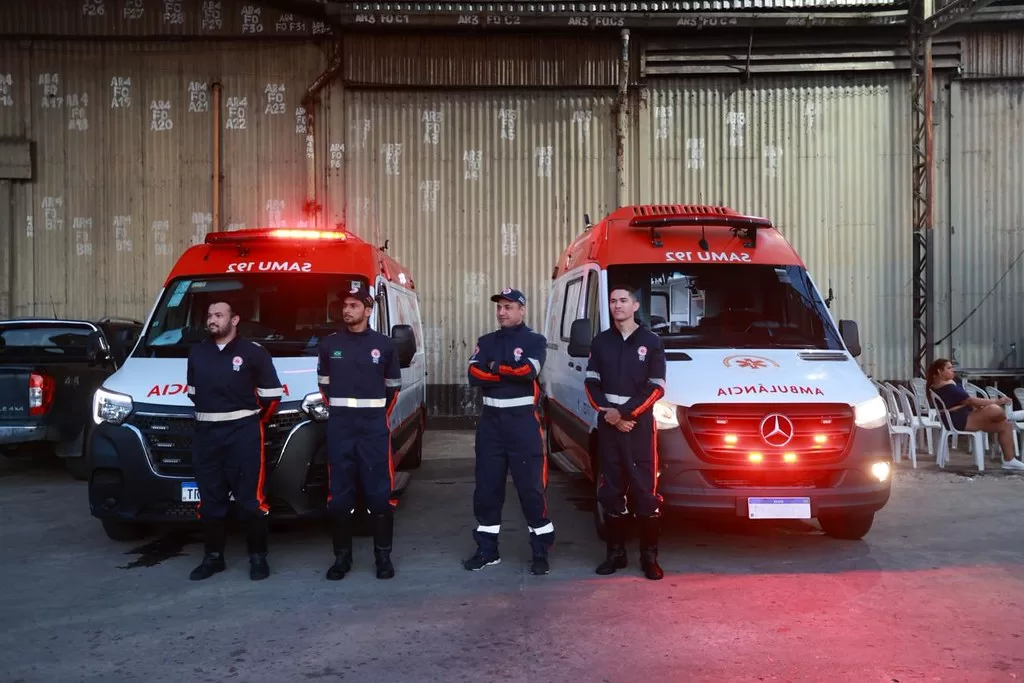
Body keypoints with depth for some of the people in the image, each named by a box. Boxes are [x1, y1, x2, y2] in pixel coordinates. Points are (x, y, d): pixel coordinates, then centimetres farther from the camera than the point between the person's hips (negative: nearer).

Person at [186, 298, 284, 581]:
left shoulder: (254, 353, -5)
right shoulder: (197, 353, 12)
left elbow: (272, 394, -2)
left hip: (243, 432, -5)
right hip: (206, 433, 5)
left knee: (251, 498, -4)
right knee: (210, 499, 10)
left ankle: (258, 557, 7)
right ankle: (213, 556, 21)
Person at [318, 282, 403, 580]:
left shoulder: (384, 345, 3)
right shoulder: (329, 344, 6)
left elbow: (393, 386, 12)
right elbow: (324, 384, 17)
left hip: (374, 426, -1)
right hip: (339, 426, 1)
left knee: (379, 493, 0)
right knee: (339, 494, 4)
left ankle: (383, 555, 11)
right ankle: (342, 556, 15)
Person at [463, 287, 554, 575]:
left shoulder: (535, 341, 2)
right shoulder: (485, 342, 12)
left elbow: (529, 370, -18)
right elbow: (474, 376, -4)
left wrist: (494, 367, -7)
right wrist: (512, 373, -12)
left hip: (523, 421, -4)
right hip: (491, 420, 4)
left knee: (531, 487, -3)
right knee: (486, 487, 8)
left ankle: (541, 552, 7)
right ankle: (487, 550, 19)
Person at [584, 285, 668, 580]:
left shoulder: (651, 341, 3)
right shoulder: (600, 342, 11)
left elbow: (656, 388, -4)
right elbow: (591, 384, 6)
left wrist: (624, 412, -12)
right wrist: (609, 413, -9)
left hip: (640, 425, -3)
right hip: (607, 425, 3)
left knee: (646, 492, -3)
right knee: (611, 492, 7)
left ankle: (649, 556, 5)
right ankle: (615, 552, 16)